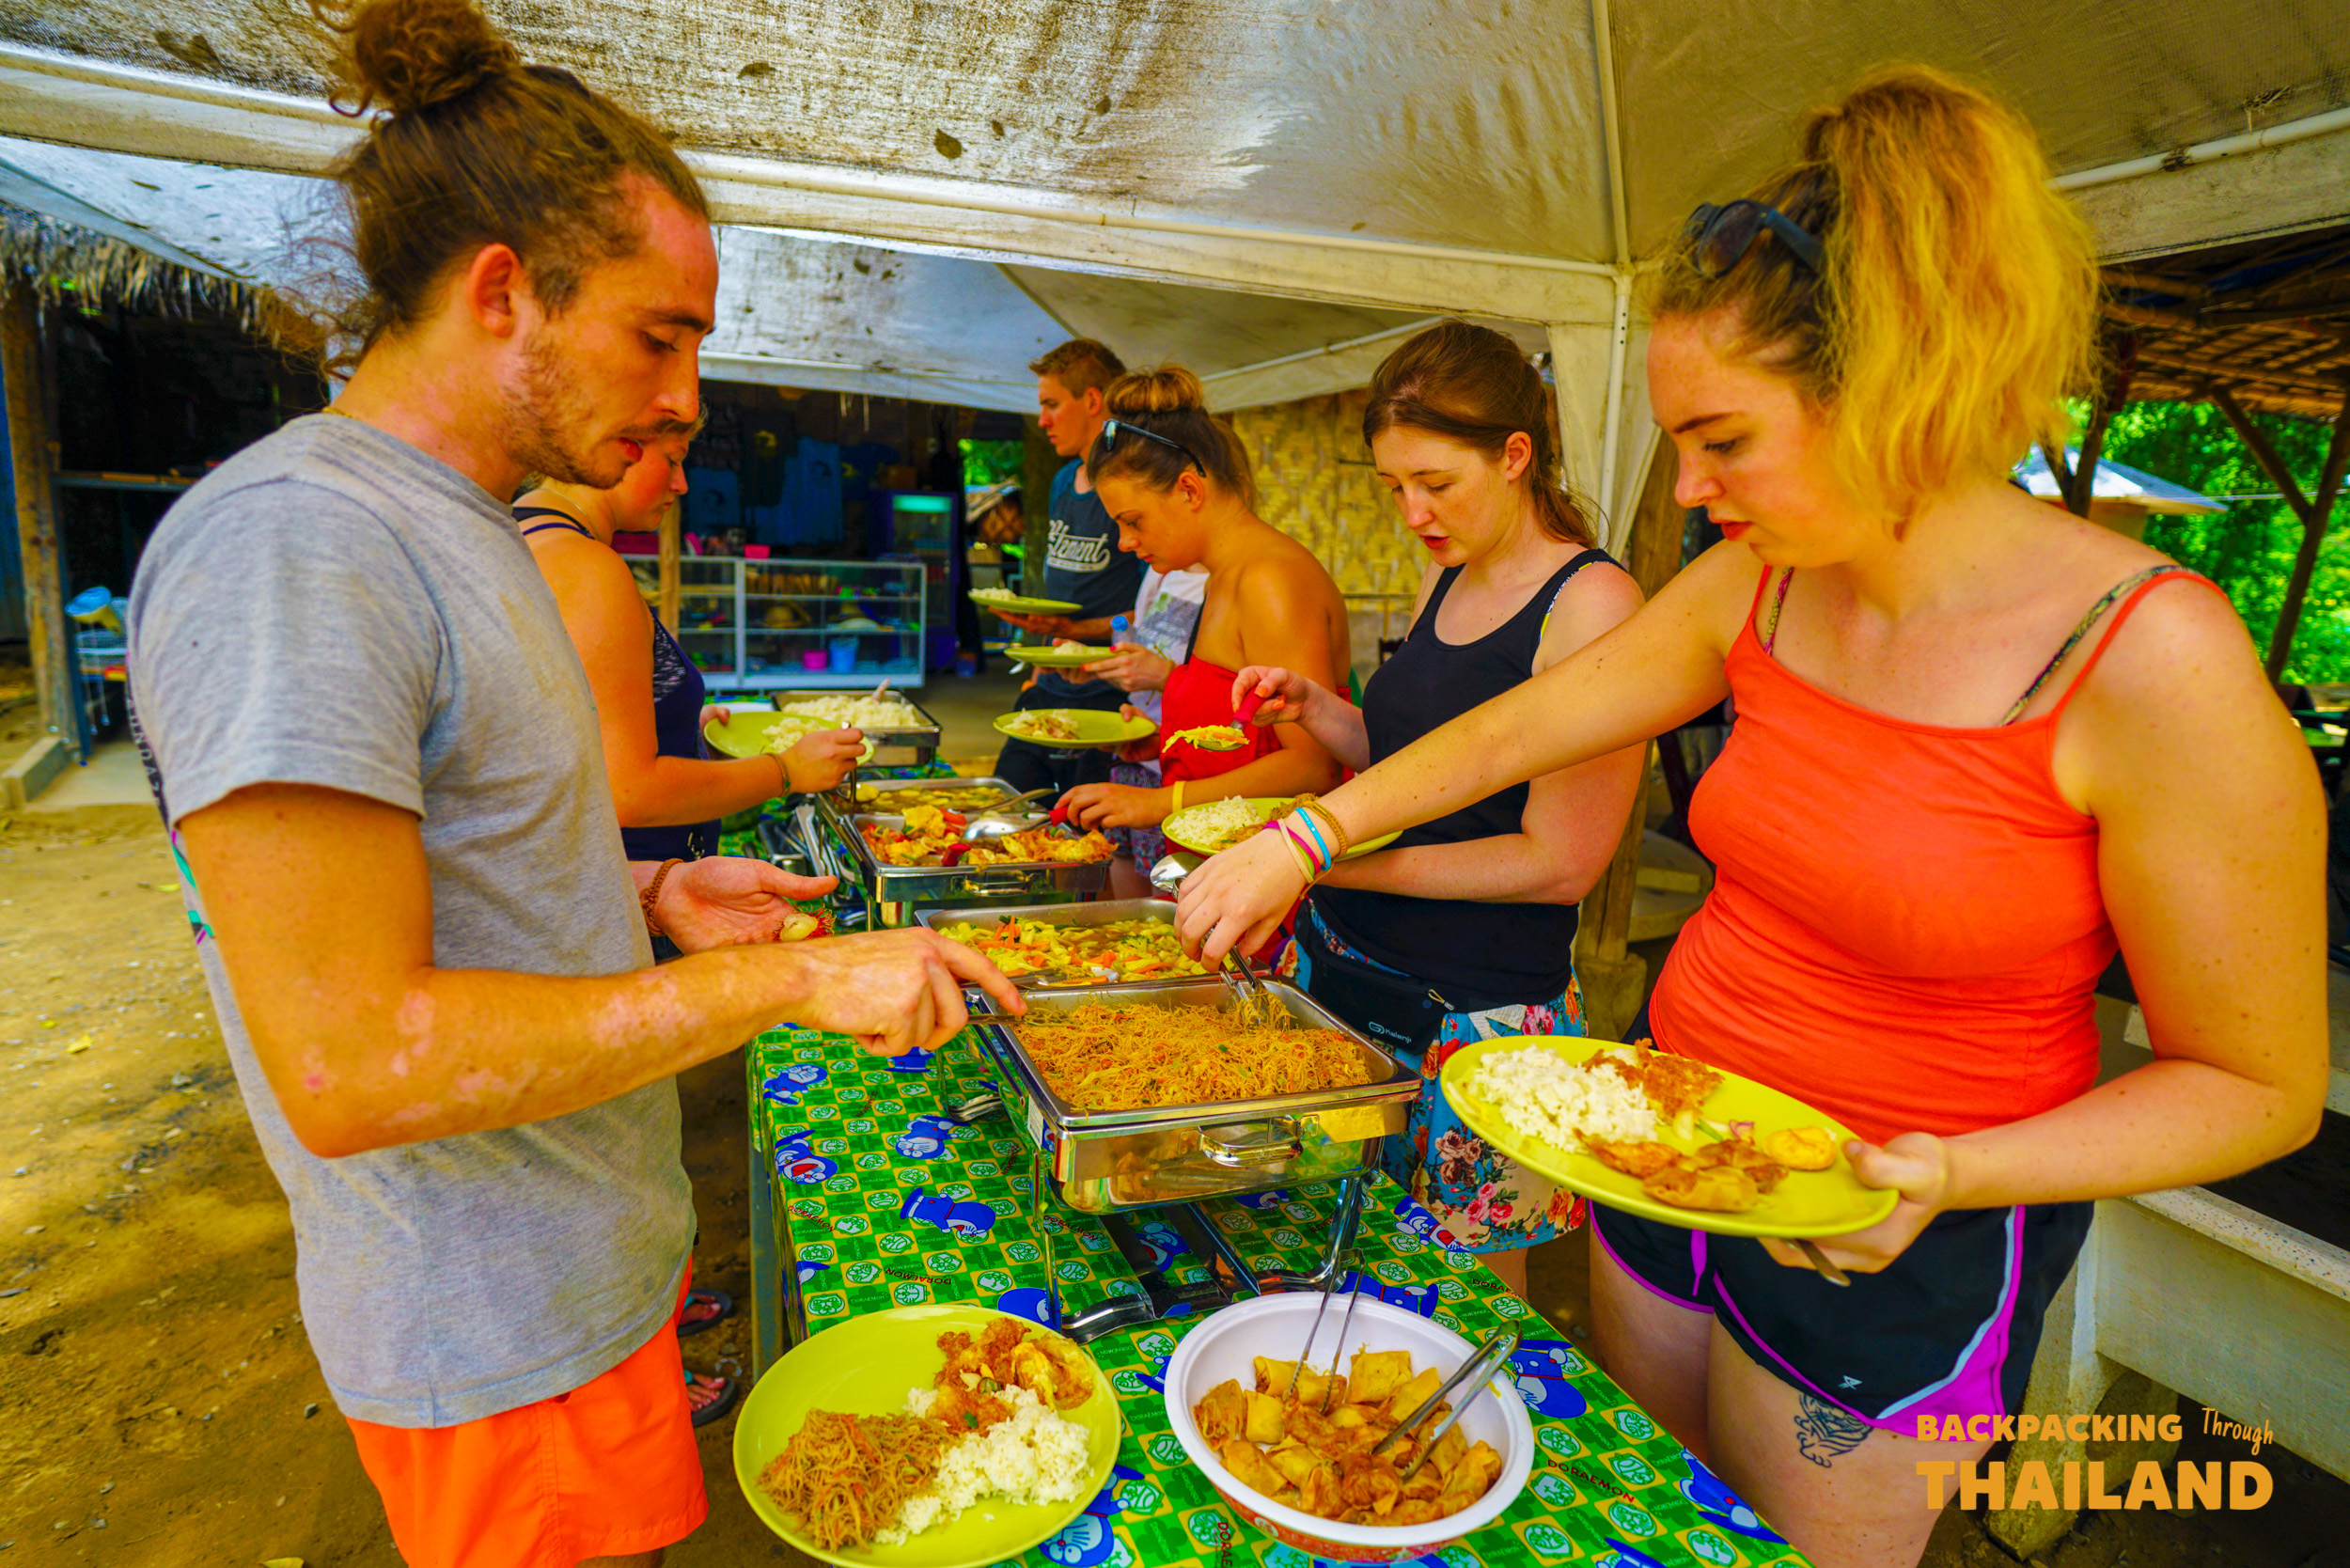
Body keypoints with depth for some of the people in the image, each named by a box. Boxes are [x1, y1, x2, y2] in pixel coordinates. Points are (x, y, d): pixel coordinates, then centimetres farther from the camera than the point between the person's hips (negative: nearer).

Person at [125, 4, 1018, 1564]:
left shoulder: (459, 530, 8)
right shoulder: (291, 540, -25)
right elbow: (348, 1060, -29)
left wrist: (648, 895, 1)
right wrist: (793, 980, -26)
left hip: (601, 1247, 9)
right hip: (504, 1338, -8)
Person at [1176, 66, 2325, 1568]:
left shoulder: (2151, 664, -23)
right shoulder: (1758, 590, -7)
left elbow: (2259, 1086, -14)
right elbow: (1514, 732, 2)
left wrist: (1949, 1175, -28)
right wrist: (1299, 842, -1)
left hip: (1898, 1251, -5)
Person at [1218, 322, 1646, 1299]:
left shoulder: (1593, 601, -15)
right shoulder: (1443, 579, 9)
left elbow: (1559, 862, -18)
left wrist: (1345, 861, -18)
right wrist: (1311, 707, 1)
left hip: (1478, 1011, -7)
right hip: (1344, 962, 7)